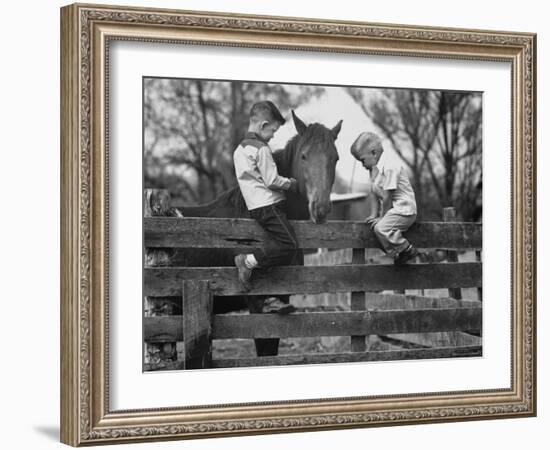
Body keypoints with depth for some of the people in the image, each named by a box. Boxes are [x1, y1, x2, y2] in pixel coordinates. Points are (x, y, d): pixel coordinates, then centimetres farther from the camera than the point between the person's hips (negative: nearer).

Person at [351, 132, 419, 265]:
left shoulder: (389, 167, -19)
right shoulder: (374, 169, 13)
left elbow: (387, 197, -18)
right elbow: (374, 194, 13)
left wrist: (382, 217, -11)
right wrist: (373, 215, 3)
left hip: (404, 210, -10)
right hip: (391, 210, 10)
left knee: (380, 228, -26)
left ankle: (408, 250, -14)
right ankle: (397, 254, 5)